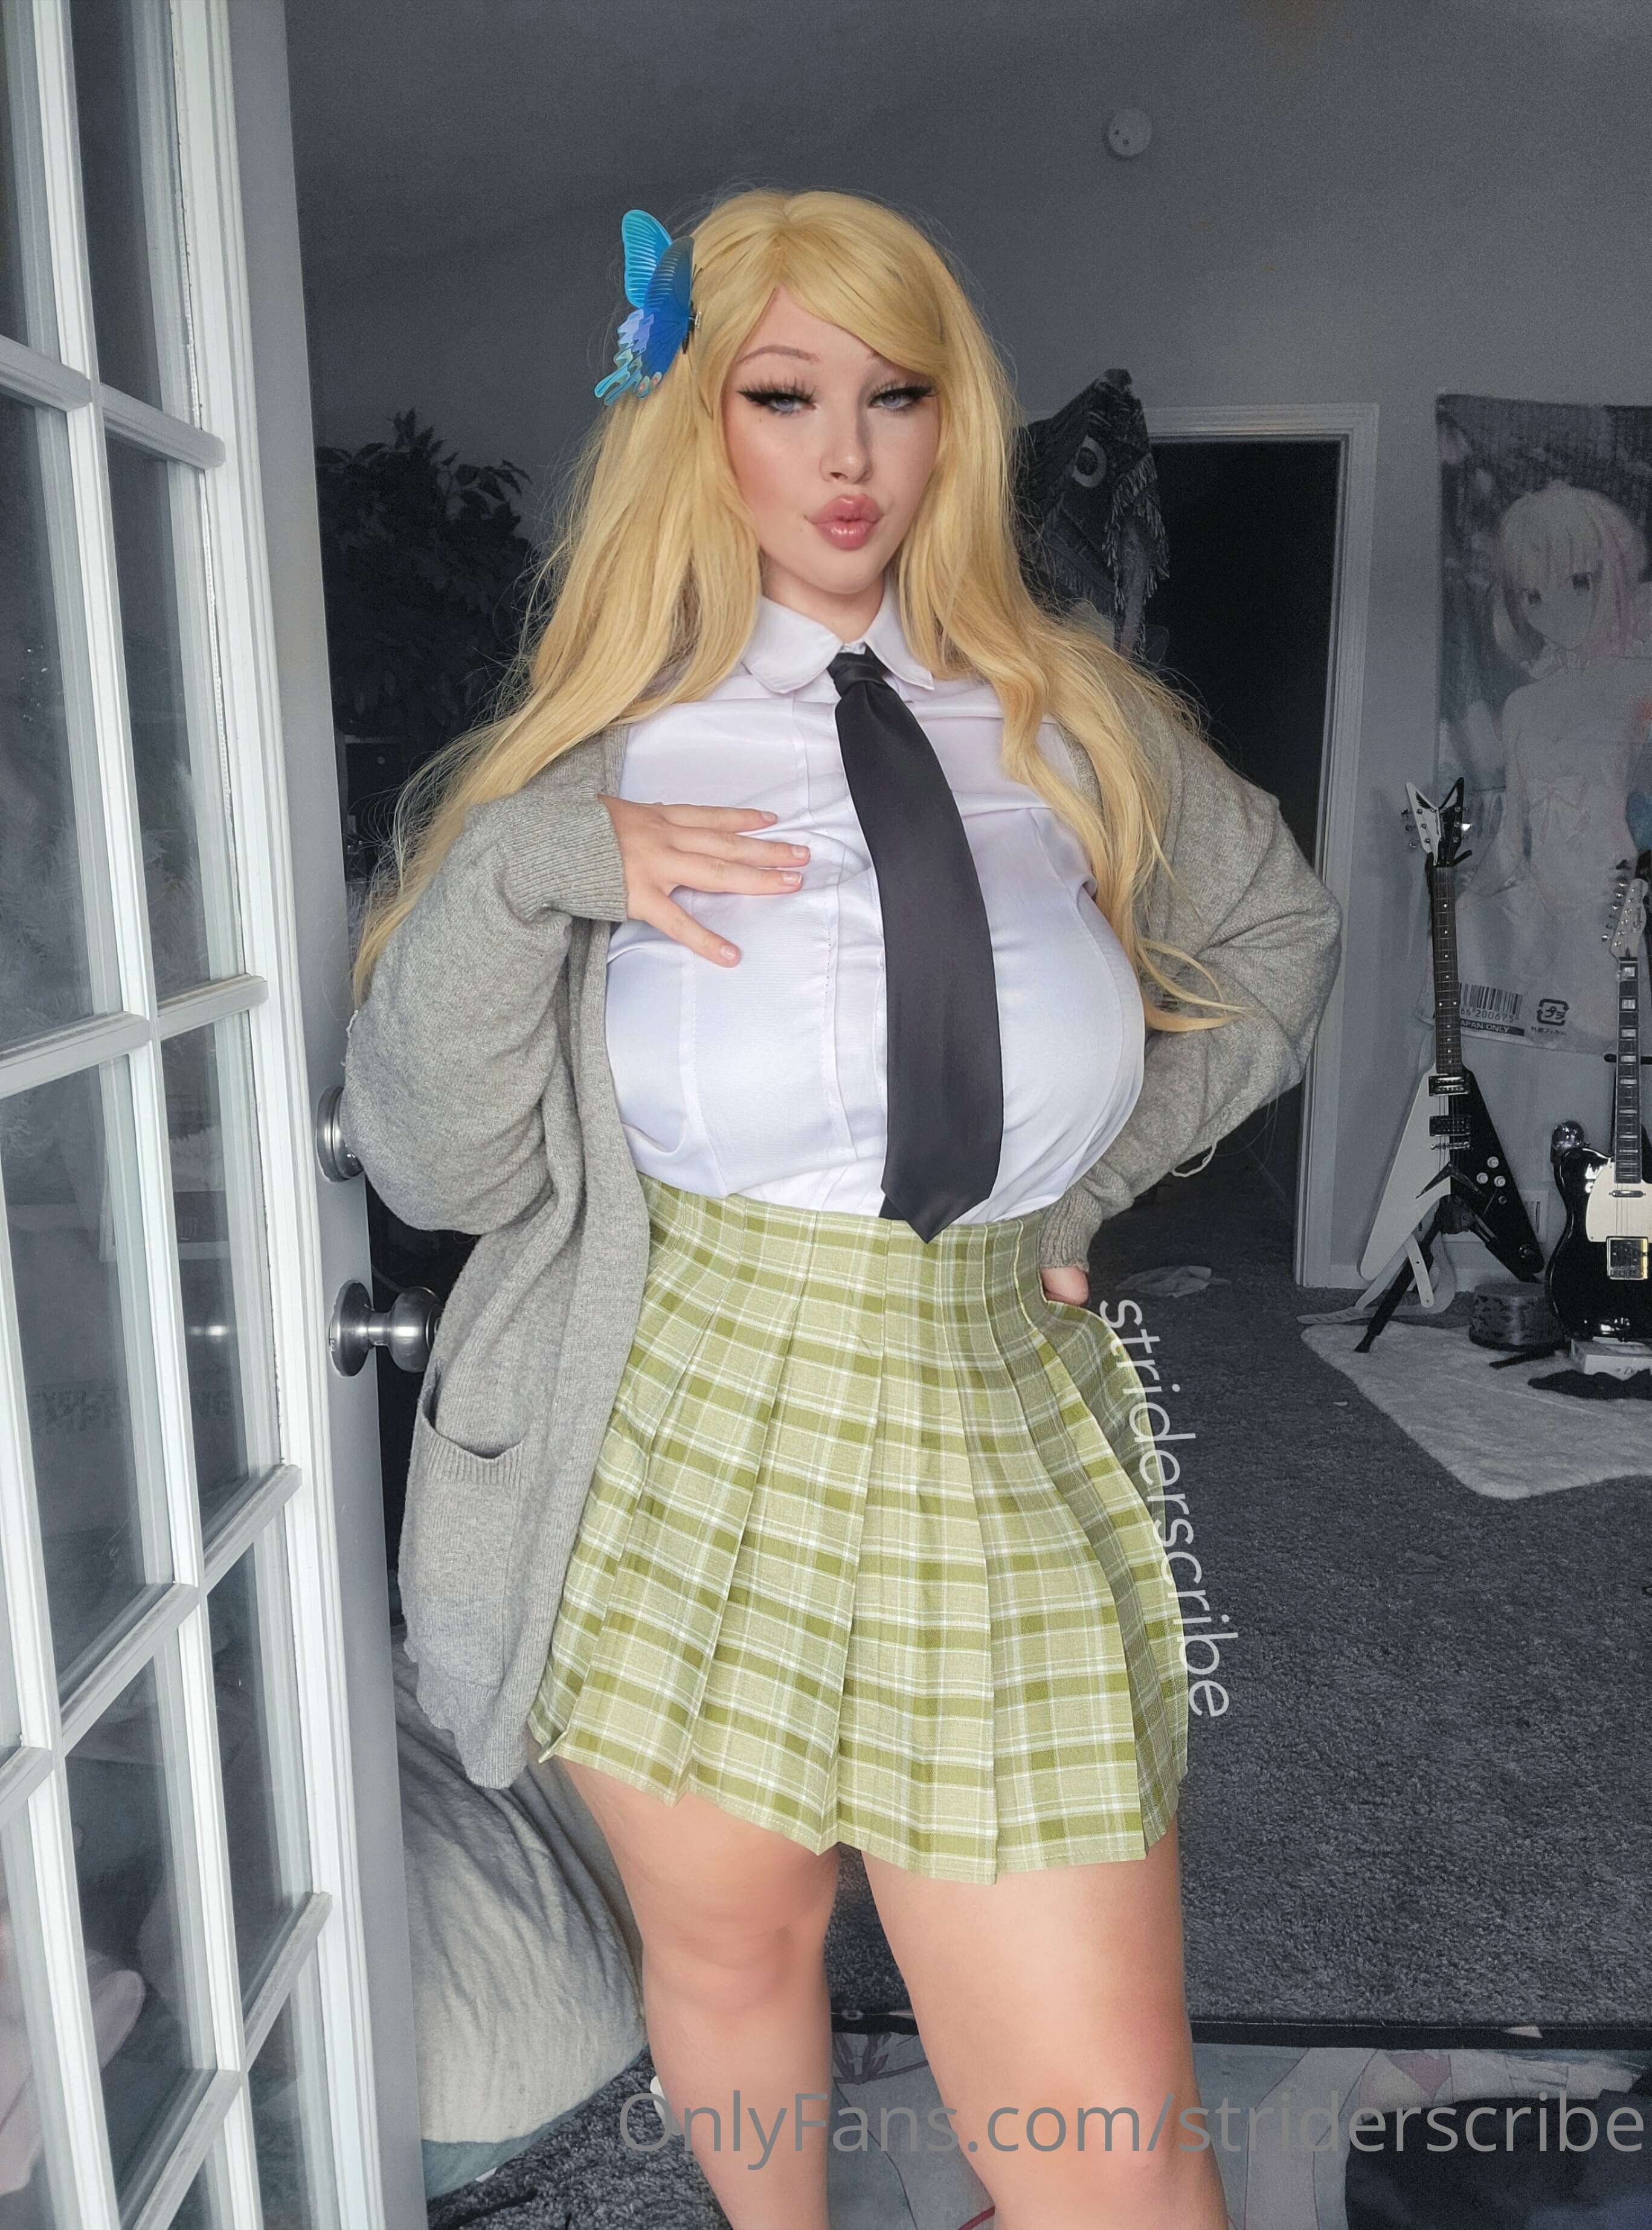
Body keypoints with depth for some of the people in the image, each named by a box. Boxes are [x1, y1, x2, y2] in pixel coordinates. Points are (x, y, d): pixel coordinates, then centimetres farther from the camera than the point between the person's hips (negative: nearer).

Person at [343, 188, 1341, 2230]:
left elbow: (1278, 941, 21)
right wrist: (522, 873, -19)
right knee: (725, 1953, 21)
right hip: (671, 1452, 0)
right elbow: (433, 1166, -4)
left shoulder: (1075, 724, 5)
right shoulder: (596, 755, 1)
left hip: (988, 1445, 1)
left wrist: (1108, 1158, 7)